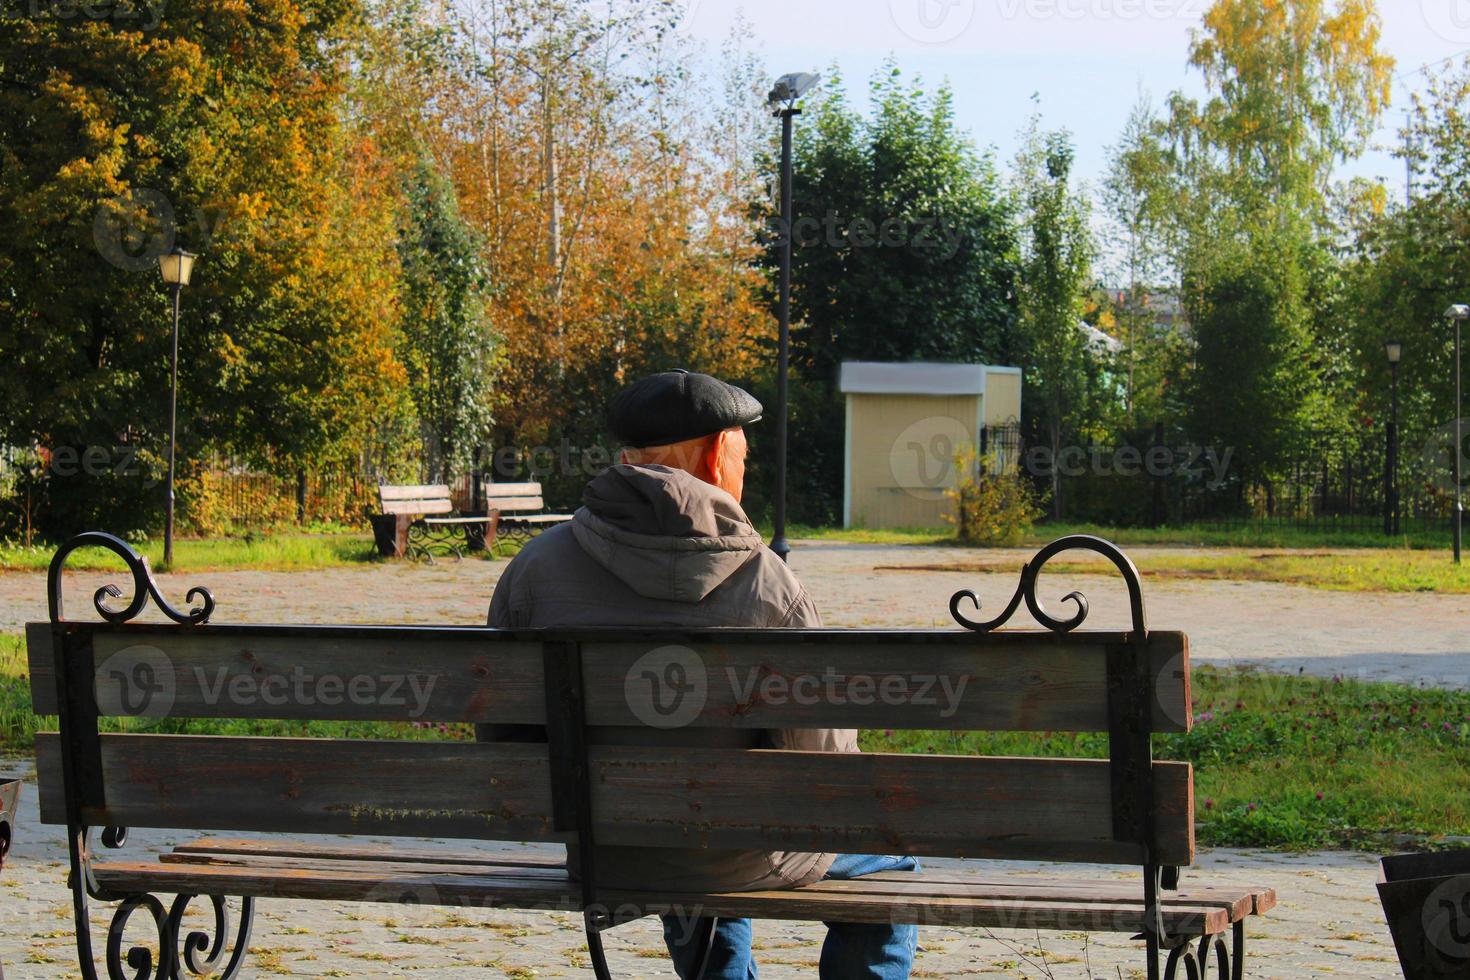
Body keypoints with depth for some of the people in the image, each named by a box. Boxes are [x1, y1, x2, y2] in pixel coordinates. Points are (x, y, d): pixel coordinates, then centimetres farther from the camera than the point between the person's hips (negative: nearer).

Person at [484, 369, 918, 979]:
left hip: (601, 860, 4)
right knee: (890, 856, 26)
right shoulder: (765, 580, -17)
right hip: (741, 860, -4)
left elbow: (501, 735, -2)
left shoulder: (538, 563, -7)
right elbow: (824, 757, -15)